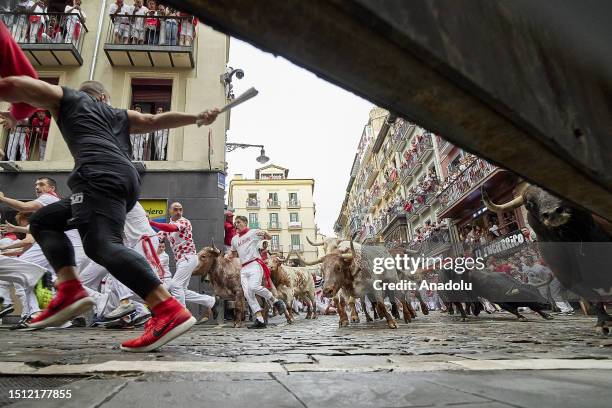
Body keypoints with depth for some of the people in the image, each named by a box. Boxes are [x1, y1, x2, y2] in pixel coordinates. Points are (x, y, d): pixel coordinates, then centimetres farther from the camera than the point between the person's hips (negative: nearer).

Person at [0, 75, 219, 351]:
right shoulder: (120, 116, 36)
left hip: (101, 174, -6)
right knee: (43, 221, 18)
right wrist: (197, 118, 23)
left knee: (101, 244, -23)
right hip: (127, 180, 7)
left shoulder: (68, 98, 27)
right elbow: (157, 120, 28)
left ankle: (170, 312, -40)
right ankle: (70, 292, -2)